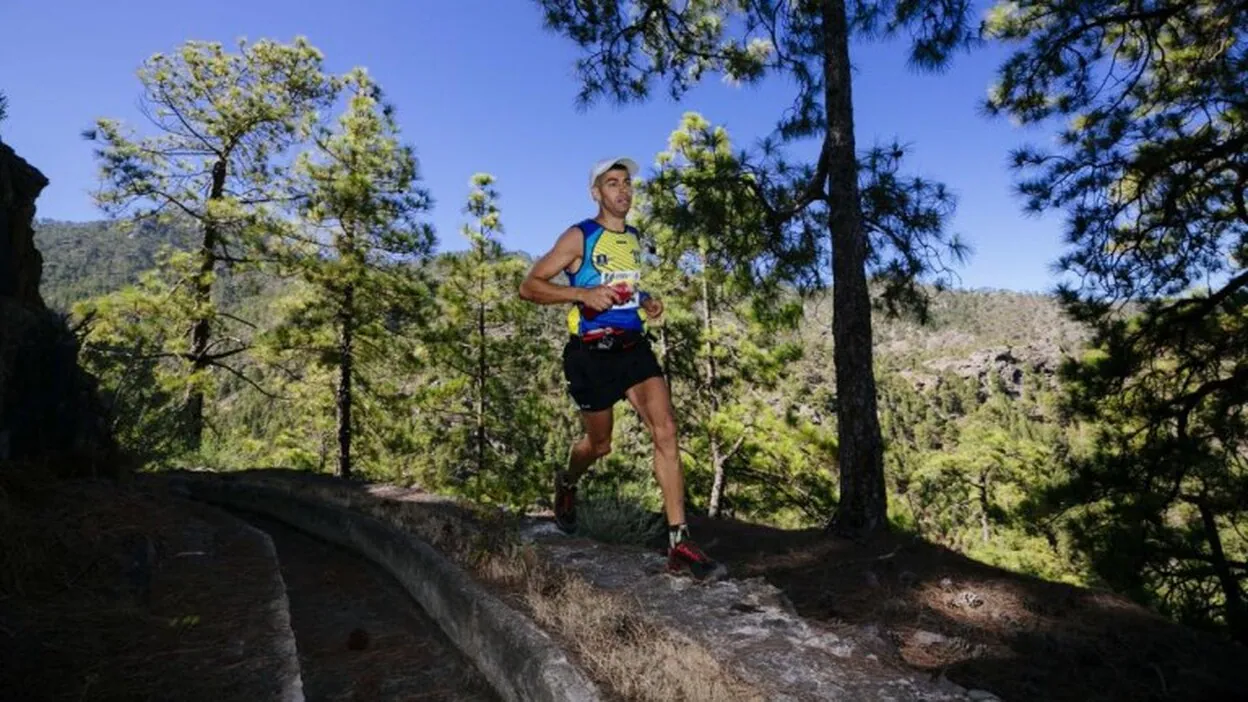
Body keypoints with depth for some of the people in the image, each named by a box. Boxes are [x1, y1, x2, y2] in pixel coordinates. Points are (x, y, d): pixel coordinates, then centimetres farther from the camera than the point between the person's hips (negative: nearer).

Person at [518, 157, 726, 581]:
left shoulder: (633, 238, 14)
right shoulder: (579, 237, -4)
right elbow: (529, 287, -7)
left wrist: (645, 302, 8)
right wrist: (583, 293, -22)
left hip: (635, 347, 4)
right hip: (592, 354, -4)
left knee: (665, 431, -14)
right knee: (599, 445, 10)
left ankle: (679, 545, -11)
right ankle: (566, 484, 47)